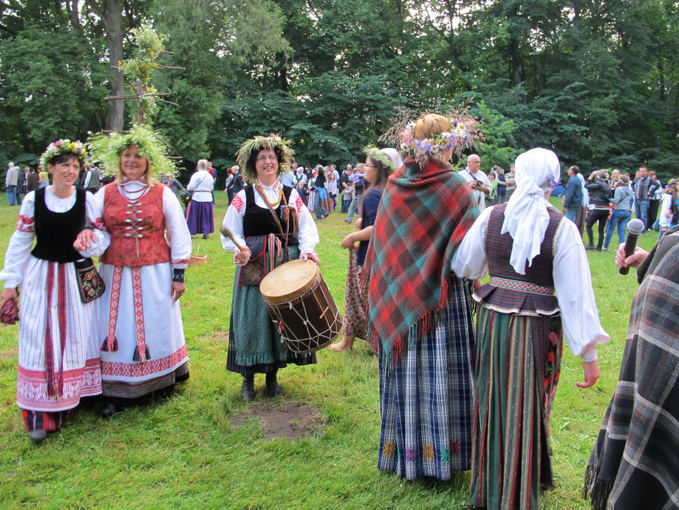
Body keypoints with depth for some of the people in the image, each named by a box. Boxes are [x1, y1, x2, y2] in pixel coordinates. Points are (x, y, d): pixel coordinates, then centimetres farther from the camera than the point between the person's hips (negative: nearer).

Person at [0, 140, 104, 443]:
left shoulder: (87, 200, -2)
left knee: (76, 337, 7)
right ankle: (41, 414, 6)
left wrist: (92, 241, -20)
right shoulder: (34, 199, -2)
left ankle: (68, 401, 23)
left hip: (77, 278, 1)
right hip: (41, 278, -1)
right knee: (40, 340, -1)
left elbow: (104, 233, 4)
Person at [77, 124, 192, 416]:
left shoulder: (162, 194, 2)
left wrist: (178, 275, 0)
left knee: (156, 326, 7)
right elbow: (92, 230, 9)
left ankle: (164, 381, 25)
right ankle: (114, 393, 12)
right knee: (116, 330, 3)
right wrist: (88, 238, -16)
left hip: (155, 273, -1)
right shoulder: (105, 194, 7)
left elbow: (179, 236, 3)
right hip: (115, 274, 2)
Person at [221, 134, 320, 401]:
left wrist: (307, 249, -10)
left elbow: (306, 228, 9)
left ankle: (273, 375, 22)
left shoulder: (291, 195, 9)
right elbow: (231, 233, 2)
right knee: (252, 319, 0)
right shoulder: (243, 197, 3)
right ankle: (248, 378, 16)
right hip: (253, 268, -2)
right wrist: (240, 250, -18)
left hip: (287, 267, 2)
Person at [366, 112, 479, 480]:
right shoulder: (456, 189, -11)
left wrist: (386, 292, 15)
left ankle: (402, 450, 27)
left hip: (398, 299, 4)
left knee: (405, 373, 14)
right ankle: (437, 454, 16)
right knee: (439, 375, 6)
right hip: (441, 299, -4)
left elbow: (379, 246, 5)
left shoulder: (394, 187, -1)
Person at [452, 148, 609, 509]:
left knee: (492, 400, 18)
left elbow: (464, 266, 6)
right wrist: (588, 355, -7)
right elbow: (576, 295, -12)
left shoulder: (490, 217, -4)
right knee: (526, 407, 12)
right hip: (536, 327, -3)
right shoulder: (562, 228, -12)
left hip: (492, 320, 3)